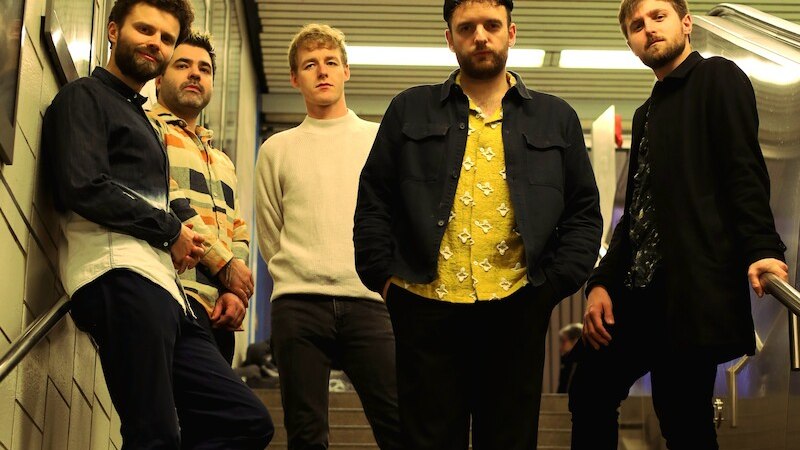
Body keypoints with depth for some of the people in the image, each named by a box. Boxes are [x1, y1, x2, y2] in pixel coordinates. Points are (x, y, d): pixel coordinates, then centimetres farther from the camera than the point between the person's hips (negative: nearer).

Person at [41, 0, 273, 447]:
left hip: (159, 281, 9)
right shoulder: (86, 96, 7)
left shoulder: (140, 118, 34)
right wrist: (171, 230, -2)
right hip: (120, 275, -9)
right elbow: (83, 188, -10)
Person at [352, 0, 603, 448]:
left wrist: (555, 283, 1)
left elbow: (584, 213, 12)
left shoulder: (556, 118, 13)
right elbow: (374, 203, 10)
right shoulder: (410, 111, 11)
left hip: (516, 310, 1)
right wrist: (383, 276, 0)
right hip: (427, 307, 0)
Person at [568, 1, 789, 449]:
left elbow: (745, 171, -11)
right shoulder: (647, 113, 24)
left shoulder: (718, 78, 1)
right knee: (589, 395, 10)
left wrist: (762, 249, -26)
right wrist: (602, 281, 12)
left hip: (693, 289, -8)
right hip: (637, 291, 8)